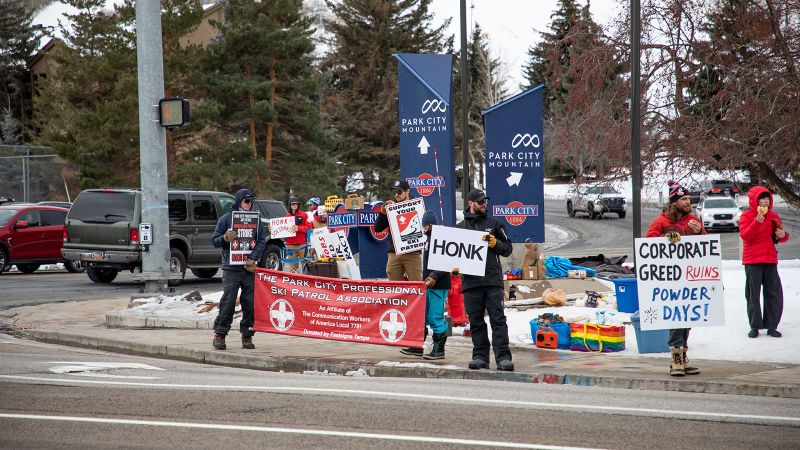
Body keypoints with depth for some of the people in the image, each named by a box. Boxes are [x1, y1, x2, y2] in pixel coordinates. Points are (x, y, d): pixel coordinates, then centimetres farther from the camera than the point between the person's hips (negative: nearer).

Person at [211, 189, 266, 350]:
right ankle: (220, 334, -3)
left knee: (250, 303, 1)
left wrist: (253, 258, -7)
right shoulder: (226, 219, 6)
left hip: (250, 268, 3)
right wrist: (225, 238, -14)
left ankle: (247, 335, 9)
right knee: (228, 302, -9)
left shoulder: (256, 220, 13)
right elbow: (215, 240, 8)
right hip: (231, 268, -3)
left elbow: (262, 241, 8)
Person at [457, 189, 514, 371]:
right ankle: (480, 356, 9)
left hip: (493, 280, -1)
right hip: (470, 281, 2)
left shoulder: (493, 224, 14)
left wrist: (495, 243, -6)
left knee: (498, 319, -8)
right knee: (476, 322, 3)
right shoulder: (460, 227, 16)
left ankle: (503, 358, -12)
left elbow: (507, 249, 12)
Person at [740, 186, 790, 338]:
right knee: (753, 294, -1)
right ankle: (755, 326, 5)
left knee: (774, 294, 1)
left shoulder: (773, 216, 11)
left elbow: (779, 236, 21)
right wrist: (757, 222, -26)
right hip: (752, 261, -4)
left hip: (770, 260, 4)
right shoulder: (746, 216, -2)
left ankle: (771, 326, 8)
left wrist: (782, 235, -3)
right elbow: (745, 236, -16)